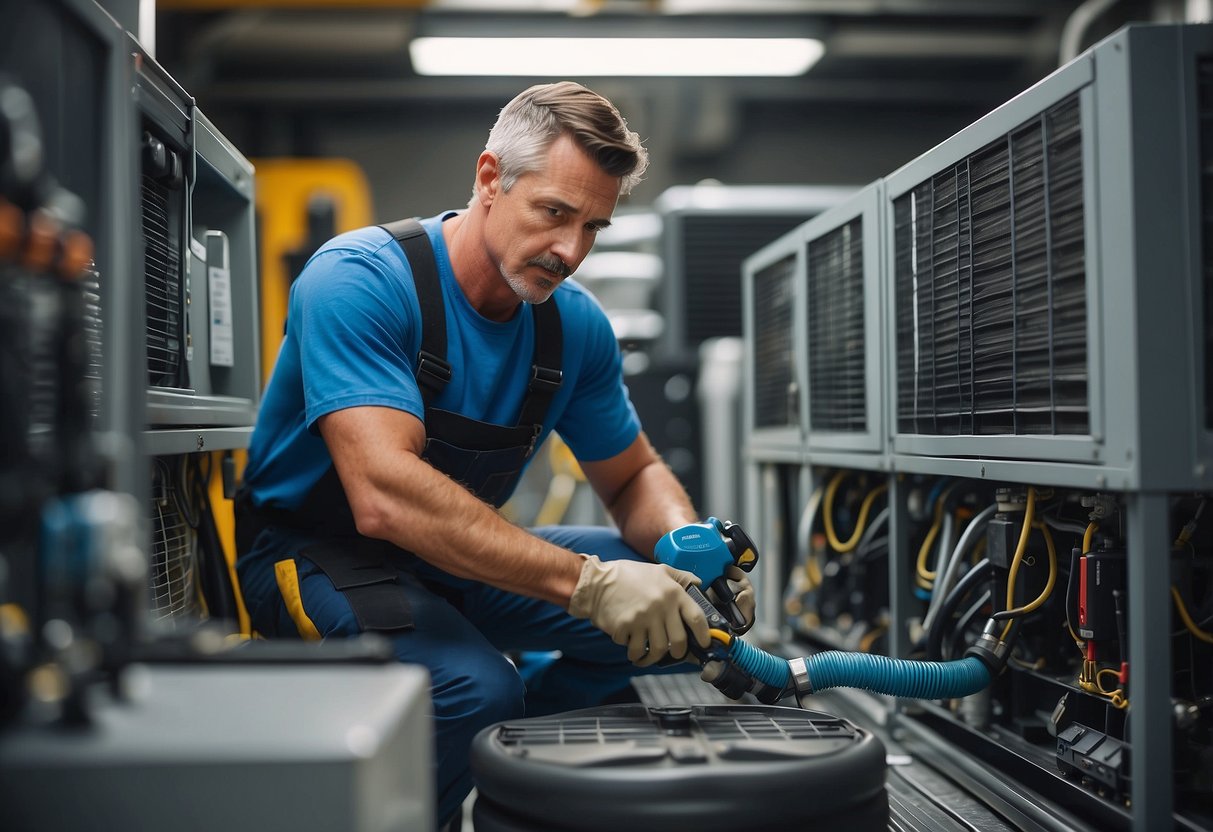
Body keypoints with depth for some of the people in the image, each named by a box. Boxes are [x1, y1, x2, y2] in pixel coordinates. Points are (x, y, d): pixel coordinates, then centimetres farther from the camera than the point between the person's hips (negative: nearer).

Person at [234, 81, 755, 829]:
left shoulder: (576, 324, -4)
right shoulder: (361, 281, -24)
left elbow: (634, 476, 8)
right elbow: (385, 495, -36)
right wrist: (587, 583, -41)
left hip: (464, 556, 7)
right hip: (315, 550, -6)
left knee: (672, 604, -7)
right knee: (476, 688, -33)